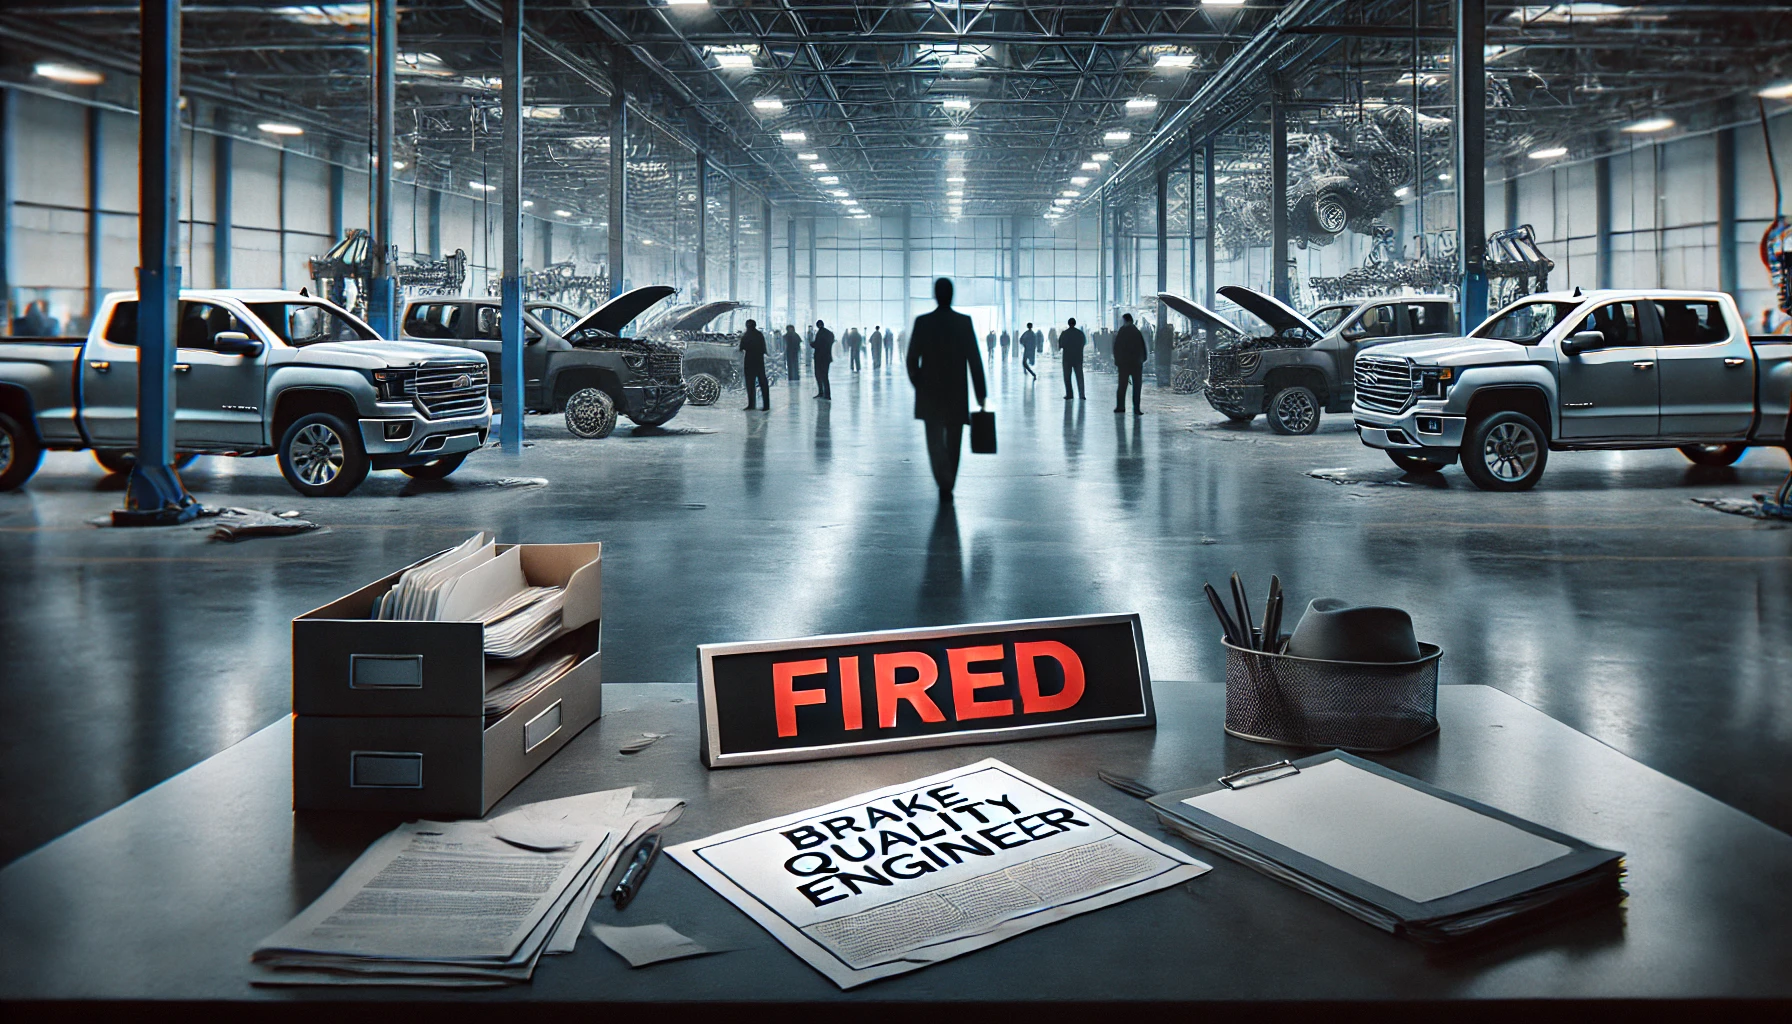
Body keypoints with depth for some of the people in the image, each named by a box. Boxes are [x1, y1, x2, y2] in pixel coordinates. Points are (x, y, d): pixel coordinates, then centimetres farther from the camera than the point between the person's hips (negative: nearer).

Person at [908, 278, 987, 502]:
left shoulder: (922, 322, -6)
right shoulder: (964, 322, -6)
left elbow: (912, 358, -4)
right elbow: (974, 360, -8)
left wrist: (917, 384, 14)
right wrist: (981, 394, -4)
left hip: (930, 394, -1)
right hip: (957, 394, 1)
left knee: (935, 441, 4)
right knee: (953, 443, 14)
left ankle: (945, 485, -17)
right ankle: (947, 488, 21)